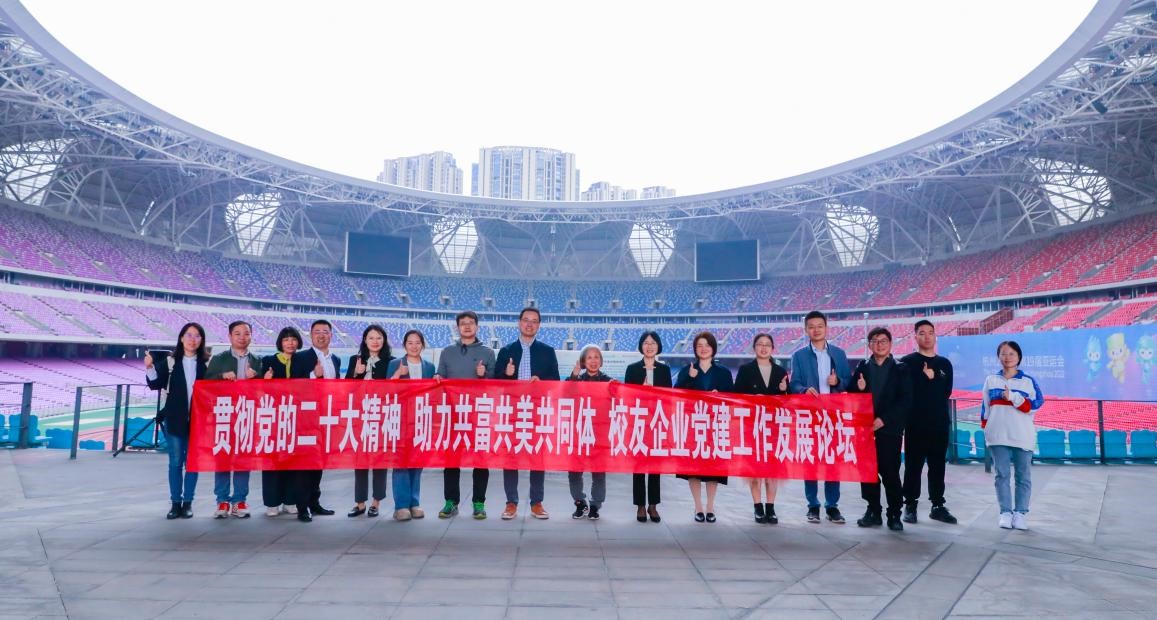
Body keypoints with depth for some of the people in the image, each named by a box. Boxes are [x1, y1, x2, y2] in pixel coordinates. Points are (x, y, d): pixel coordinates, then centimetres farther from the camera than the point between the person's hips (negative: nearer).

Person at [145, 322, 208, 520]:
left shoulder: (206, 363, 1)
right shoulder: (170, 361, 3)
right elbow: (156, 384, -2)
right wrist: (150, 368, -17)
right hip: (174, 419, 1)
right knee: (175, 462, 7)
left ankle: (187, 503, 15)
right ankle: (175, 503, 15)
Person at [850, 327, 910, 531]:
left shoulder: (900, 369, 4)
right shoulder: (862, 367, 11)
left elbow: (905, 400, -4)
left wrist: (884, 419, -11)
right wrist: (859, 389, -13)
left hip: (890, 428, -2)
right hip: (866, 428, 3)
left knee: (890, 472, -3)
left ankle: (894, 514, 9)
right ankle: (873, 511, 17)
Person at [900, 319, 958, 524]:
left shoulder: (944, 364, 12)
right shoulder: (907, 362, 0)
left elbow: (946, 392, 4)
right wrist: (929, 380, -10)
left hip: (940, 423, 4)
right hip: (915, 423, -4)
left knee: (938, 466, 10)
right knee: (913, 466, 2)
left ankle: (938, 506, 19)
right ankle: (910, 506, 10)